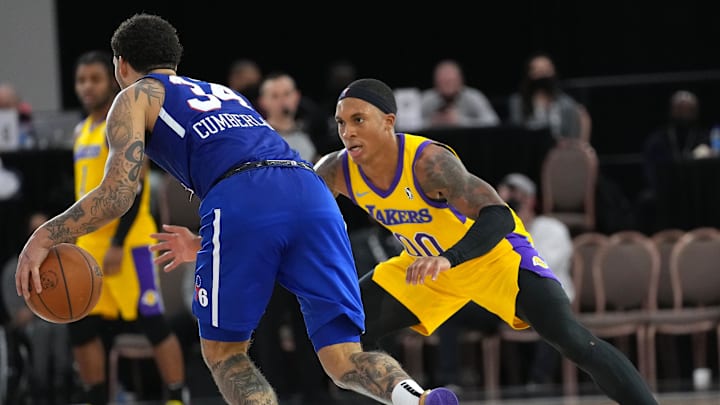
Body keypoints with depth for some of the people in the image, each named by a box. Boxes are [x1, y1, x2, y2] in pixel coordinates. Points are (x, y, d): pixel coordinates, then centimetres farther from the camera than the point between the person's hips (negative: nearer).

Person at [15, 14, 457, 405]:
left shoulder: (135, 97, 23)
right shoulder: (225, 94, 42)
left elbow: (119, 193, 8)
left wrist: (45, 237, 17)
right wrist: (200, 243, 58)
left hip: (242, 202, -5)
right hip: (313, 193, 5)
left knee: (224, 352, 14)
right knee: (345, 360, 3)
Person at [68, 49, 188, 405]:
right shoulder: (83, 130, 17)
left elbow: (134, 189, -16)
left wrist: (117, 244, -22)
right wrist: (74, 242, 21)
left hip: (127, 242, -9)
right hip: (89, 243, 9)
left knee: (153, 323, -7)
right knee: (81, 329, 5)